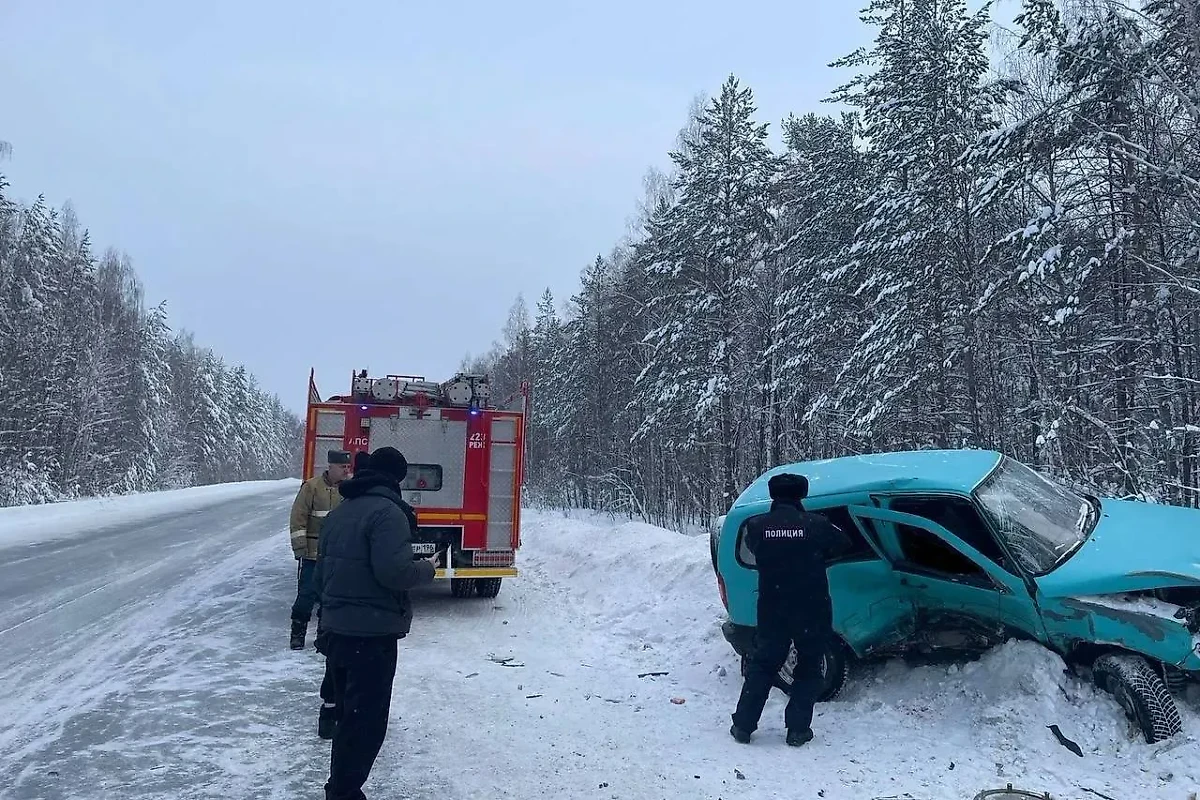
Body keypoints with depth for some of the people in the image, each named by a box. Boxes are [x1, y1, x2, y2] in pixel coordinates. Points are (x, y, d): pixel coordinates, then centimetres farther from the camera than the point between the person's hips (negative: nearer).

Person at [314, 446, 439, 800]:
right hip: (372, 635, -9)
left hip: (336, 629, 9)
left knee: (348, 714, 20)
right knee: (366, 721, 0)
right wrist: (427, 569, -7)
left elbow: (322, 571, 19)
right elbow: (394, 571, -25)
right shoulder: (386, 511, -16)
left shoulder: (339, 512, 13)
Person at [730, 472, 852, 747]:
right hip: (812, 611, -2)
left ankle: (743, 726, 17)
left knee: (762, 665, 16)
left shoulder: (756, 526, -9)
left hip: (772, 611, 2)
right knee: (808, 668, 14)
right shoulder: (816, 524, -12)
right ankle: (798, 730, 14)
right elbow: (843, 544, 4)